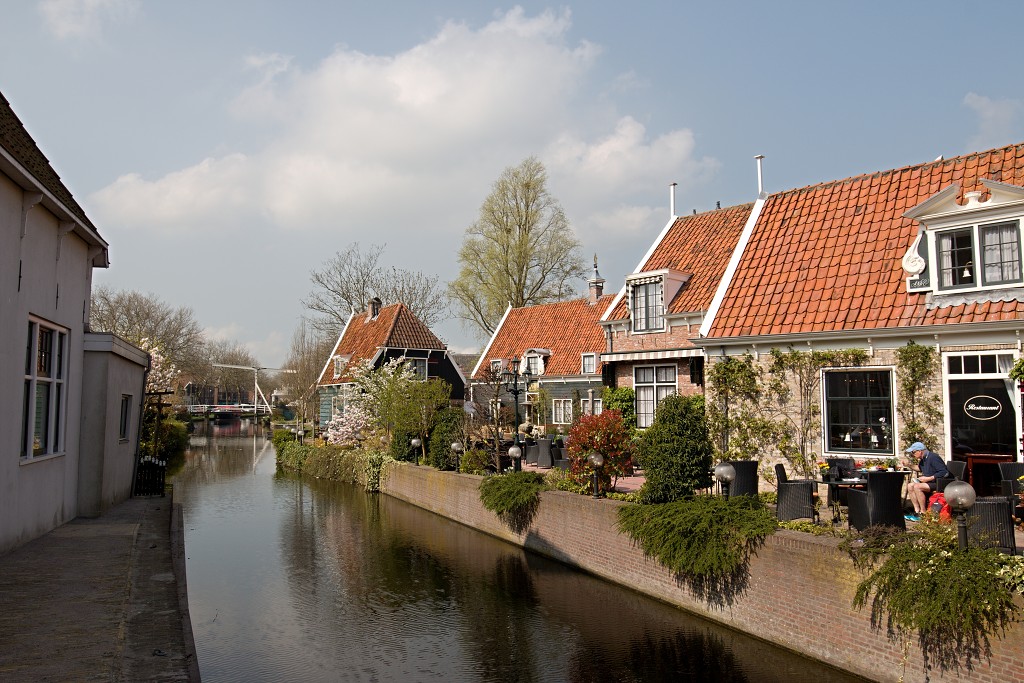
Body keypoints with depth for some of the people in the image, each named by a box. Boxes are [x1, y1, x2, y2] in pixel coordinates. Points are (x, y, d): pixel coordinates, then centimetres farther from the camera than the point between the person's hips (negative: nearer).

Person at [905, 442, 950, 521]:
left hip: (939, 484, -10)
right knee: (910, 486, -2)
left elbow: (945, 473, -25)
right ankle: (917, 511, -7)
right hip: (929, 482, 10)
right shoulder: (922, 459, 11)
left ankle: (923, 513, -19)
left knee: (917, 487, -27)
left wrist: (928, 478, -23)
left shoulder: (933, 457, -17)